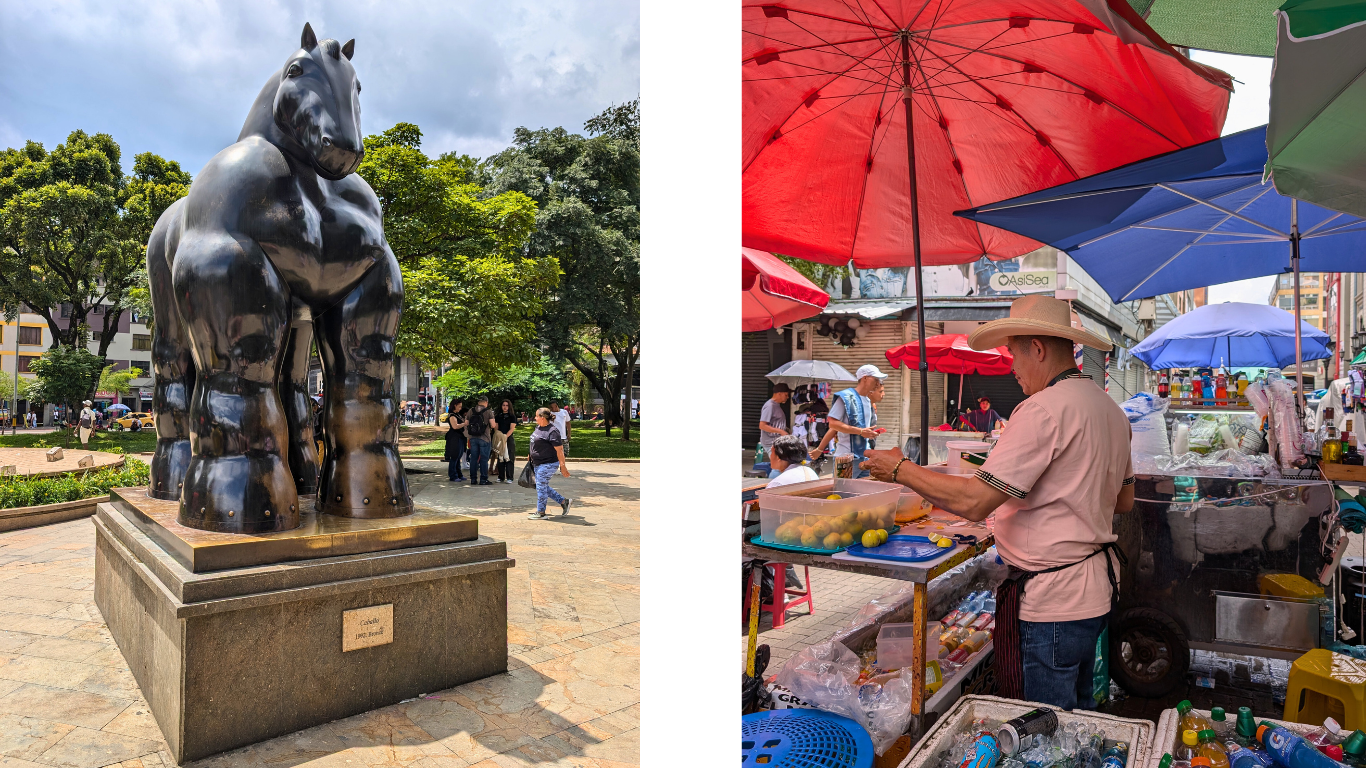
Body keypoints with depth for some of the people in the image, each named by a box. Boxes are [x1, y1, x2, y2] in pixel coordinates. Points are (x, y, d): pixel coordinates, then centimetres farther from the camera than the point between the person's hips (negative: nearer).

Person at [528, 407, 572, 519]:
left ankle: (541, 513, 12)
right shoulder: (538, 427, 7)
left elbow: (559, 450, -21)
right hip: (538, 463, 10)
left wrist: (563, 466, -21)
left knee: (541, 487, -1)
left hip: (548, 464, -10)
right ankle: (564, 502, 25)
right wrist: (530, 455, 27)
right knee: (544, 487, 15)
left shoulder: (552, 431, -22)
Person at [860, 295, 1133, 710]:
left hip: (1051, 600, -10)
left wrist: (900, 470, -15)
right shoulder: (1108, 406, 9)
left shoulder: (1045, 408, -22)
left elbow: (974, 501, -26)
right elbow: (1124, 499, 20)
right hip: (1095, 586, 10)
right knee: (1077, 712, 24)